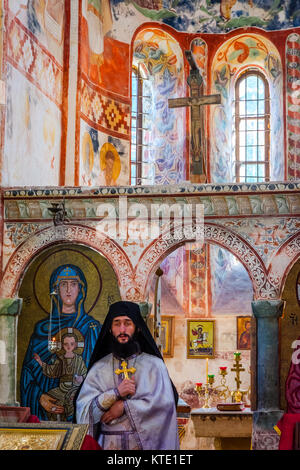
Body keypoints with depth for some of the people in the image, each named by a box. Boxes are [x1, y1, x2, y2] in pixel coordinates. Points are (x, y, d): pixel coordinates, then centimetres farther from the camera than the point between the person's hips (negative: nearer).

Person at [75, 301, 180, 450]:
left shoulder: (154, 365, 0)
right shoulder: (99, 368, 5)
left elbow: (165, 403, -12)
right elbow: (83, 407, -4)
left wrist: (124, 407, -14)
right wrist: (116, 393, -16)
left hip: (144, 442, -1)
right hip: (109, 443, 1)